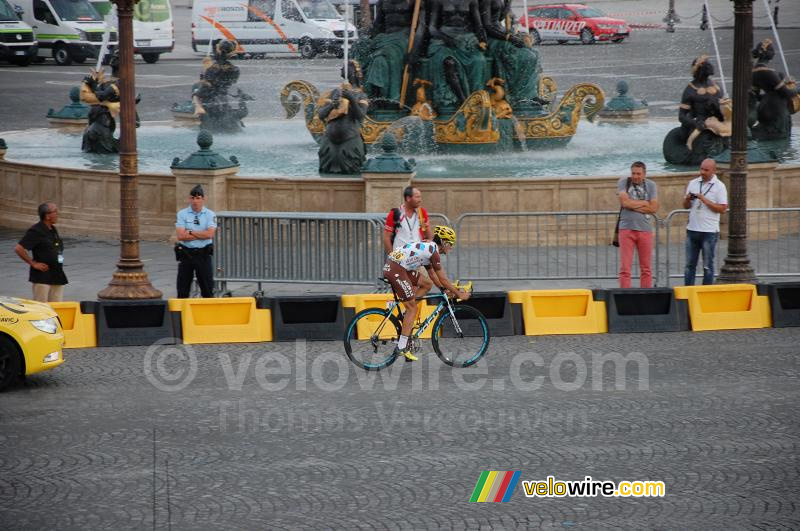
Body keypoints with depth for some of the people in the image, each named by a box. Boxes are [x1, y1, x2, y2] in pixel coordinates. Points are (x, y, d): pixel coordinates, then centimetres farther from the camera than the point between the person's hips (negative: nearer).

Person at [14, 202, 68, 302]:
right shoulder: (36, 231, -12)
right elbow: (18, 249, -18)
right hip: (42, 276, -8)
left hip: (57, 275, 8)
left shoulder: (53, 230, 14)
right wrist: (33, 263, -15)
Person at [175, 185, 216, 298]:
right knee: (182, 290, 4)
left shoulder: (210, 215, 2)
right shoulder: (182, 214, 1)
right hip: (186, 254, 0)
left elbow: (210, 234, -13)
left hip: (203, 254, 0)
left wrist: (190, 232, -10)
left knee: (207, 290, 2)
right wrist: (201, 235, -10)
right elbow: (181, 236, -11)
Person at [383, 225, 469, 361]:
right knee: (412, 307, -4)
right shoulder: (434, 252, -7)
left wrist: (445, 289, 27)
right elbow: (442, 279, -4)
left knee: (426, 285, 21)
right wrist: (459, 294, 4)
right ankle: (401, 347, -6)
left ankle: (407, 315, 13)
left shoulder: (427, 248, 22)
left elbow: (432, 275, 30)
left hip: (390, 267, 10)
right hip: (396, 270, -10)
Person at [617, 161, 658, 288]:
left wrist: (633, 205, -7)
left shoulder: (651, 185, 8)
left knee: (646, 268, 5)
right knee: (625, 268, -6)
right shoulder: (623, 182, 4)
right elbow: (625, 202, -11)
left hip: (645, 229, 2)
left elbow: (654, 207, -2)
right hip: (626, 229, -2)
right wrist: (644, 203, -2)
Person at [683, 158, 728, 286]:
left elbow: (722, 208, -12)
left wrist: (704, 200, -16)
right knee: (689, 264, 7)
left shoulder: (719, 186, -4)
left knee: (708, 265, 2)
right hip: (692, 229, 5)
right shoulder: (693, 183, 11)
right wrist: (688, 199, -8)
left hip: (709, 231, -5)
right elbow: (686, 206, 15)